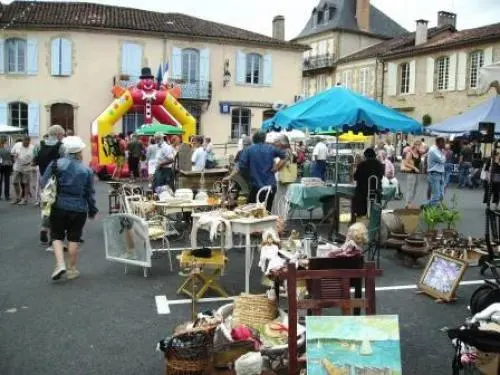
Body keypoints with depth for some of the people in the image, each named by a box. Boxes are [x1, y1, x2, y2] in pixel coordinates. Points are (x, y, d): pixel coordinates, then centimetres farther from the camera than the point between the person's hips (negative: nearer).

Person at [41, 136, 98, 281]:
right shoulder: (86, 170, -2)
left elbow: (44, 183, -2)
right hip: (79, 209, 1)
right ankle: (71, 269, 18)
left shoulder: (56, 164, -5)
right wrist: (92, 210, 14)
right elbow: (90, 193, 3)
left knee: (57, 236, 12)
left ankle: (60, 264, -5)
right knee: (74, 239, 9)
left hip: (59, 206, 0)